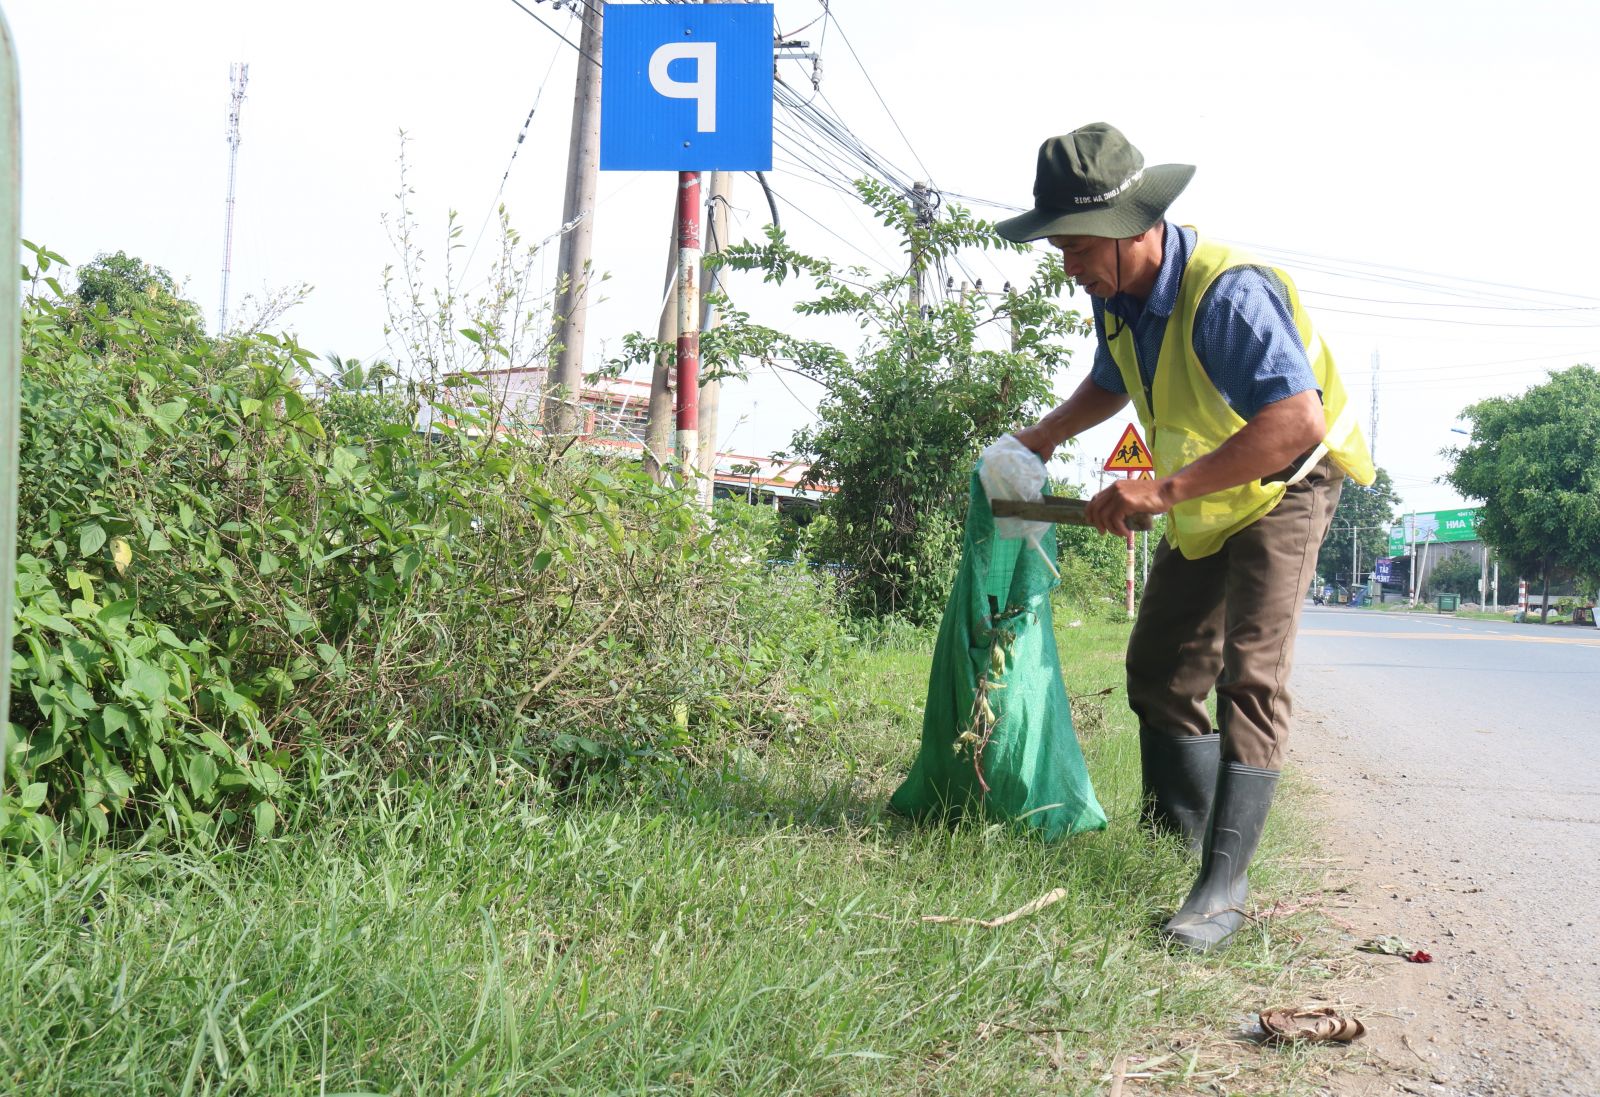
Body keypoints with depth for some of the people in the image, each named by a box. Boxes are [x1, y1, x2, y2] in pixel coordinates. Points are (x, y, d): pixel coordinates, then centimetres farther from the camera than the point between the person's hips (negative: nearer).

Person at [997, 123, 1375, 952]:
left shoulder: (1228, 293, -35)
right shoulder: (1115, 293, -8)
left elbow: (1294, 423, -46)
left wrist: (1165, 488, -48)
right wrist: (1043, 438, 8)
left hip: (1284, 488, -8)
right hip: (1203, 506, 9)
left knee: (1249, 674, -19)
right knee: (1159, 668, 13)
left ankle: (1222, 886, -21)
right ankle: (1184, 830, 30)